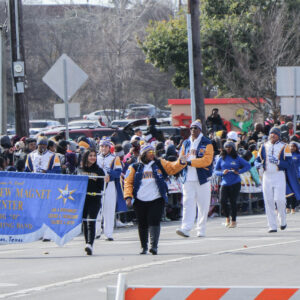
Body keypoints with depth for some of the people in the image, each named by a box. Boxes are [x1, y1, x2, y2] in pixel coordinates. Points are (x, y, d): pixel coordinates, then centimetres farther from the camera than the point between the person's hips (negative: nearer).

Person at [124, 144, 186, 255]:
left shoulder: (160, 164, 10)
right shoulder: (135, 167, 7)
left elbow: (172, 168, 2)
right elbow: (128, 182, 4)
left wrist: (181, 163, -17)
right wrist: (128, 196, -8)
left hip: (156, 200, -1)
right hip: (140, 201, 1)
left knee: (154, 222, -14)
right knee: (143, 224, 9)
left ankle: (154, 246, -19)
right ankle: (144, 247, 23)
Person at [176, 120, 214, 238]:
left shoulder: (207, 144, 0)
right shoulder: (186, 143, 15)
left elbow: (207, 160, -11)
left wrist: (191, 162, -16)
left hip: (202, 179, -3)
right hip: (188, 179, 3)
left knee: (203, 205, 3)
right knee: (188, 203, -8)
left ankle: (201, 230, 11)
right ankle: (185, 228, -17)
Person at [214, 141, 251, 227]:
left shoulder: (237, 158, 3)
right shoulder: (221, 159, 7)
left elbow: (248, 166, 5)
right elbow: (216, 171, 9)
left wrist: (239, 171, -7)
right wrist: (222, 172, -11)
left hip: (235, 183, -2)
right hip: (225, 183, 2)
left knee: (233, 202, -2)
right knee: (223, 201, -11)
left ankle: (233, 221, 11)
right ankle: (227, 218, 13)